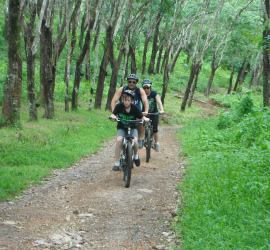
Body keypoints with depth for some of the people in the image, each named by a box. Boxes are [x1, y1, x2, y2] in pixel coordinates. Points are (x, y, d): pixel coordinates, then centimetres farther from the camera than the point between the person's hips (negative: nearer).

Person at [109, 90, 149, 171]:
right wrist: (112, 116, -32)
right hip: (121, 128, 1)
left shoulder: (135, 108, -16)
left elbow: (141, 117, -12)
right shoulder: (119, 106, -14)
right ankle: (117, 163, -18)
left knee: (135, 141, -28)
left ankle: (136, 155, 7)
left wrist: (145, 119, -35)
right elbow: (113, 114, -8)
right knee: (119, 140, -28)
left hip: (132, 127, 0)